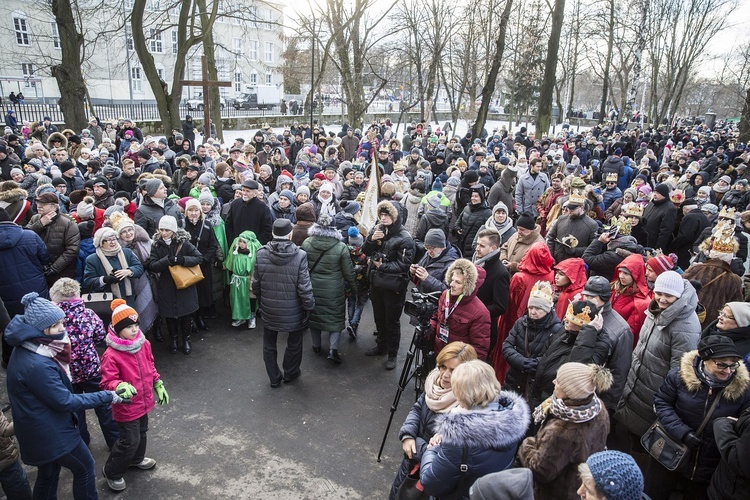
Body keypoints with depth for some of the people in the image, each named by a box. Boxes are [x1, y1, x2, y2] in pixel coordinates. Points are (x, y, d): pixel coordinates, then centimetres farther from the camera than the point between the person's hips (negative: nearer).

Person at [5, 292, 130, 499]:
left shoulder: (25, 349, -2)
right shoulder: (37, 365, -33)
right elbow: (65, 402, -24)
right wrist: (106, 397, -18)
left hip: (39, 429, 9)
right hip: (50, 433, -9)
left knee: (47, 474, 24)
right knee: (84, 467, 11)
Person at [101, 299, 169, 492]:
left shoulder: (143, 344, -5)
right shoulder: (111, 355, -26)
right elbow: (107, 382, -24)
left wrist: (158, 385, 9)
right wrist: (121, 387, -43)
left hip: (143, 401, 7)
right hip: (126, 406, -7)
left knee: (141, 432, 25)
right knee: (130, 440, 4)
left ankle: (137, 459, 52)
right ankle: (112, 472, 28)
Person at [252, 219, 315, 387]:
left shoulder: (261, 254, -12)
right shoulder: (299, 255, -21)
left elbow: (256, 284, -2)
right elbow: (304, 288, -19)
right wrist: (309, 306, -4)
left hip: (269, 310, 2)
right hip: (293, 311, -2)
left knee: (269, 345, 22)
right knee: (294, 343, 23)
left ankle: (274, 378, 34)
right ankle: (290, 373, 41)